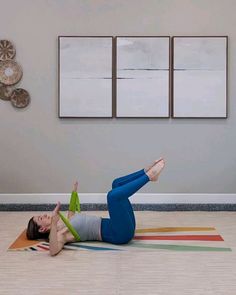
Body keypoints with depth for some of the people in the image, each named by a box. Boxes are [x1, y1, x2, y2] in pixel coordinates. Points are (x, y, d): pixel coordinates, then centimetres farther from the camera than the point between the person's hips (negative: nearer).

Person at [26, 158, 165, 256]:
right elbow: (53, 251, -33)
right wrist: (53, 223, -40)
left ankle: (148, 171, -8)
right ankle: (149, 176, -17)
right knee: (113, 195, -32)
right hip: (120, 234, -9)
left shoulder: (63, 226, 18)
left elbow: (72, 215, 42)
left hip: (123, 229, 9)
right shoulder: (58, 234, -8)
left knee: (118, 183, 13)